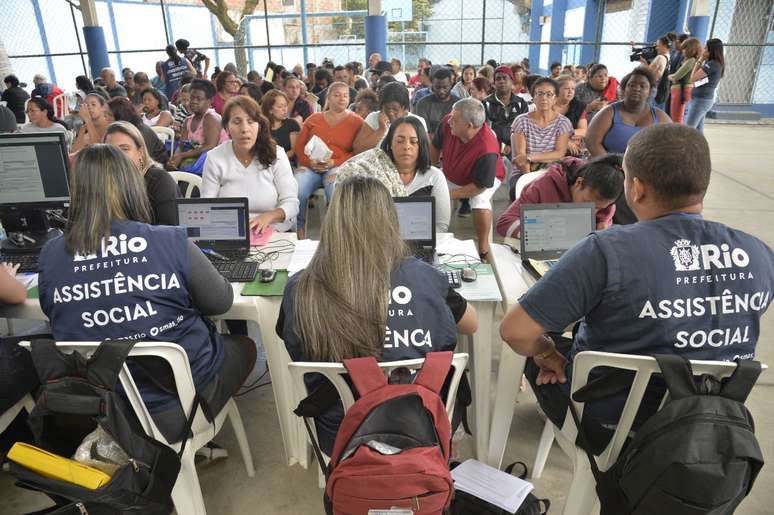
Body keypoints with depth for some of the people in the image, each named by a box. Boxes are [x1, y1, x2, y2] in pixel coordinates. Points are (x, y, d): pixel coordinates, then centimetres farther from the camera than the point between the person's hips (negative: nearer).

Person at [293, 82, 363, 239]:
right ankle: (298, 230, -9)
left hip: (338, 167, -2)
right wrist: (309, 161, -5)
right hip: (310, 166, 2)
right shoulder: (313, 119, 20)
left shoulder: (356, 121, 12)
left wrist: (334, 162, -10)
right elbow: (298, 146, 15)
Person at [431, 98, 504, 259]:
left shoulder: (487, 150, -41)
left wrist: (450, 195, -27)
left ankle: (483, 247, -13)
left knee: (479, 202, -35)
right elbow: (435, 146, -6)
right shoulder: (447, 122, -27)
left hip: (485, 179, -6)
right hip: (451, 176, 6)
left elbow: (480, 186, -31)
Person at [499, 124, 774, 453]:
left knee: (535, 347, 20)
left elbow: (515, 331, -27)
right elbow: (740, 328, 9)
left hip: (607, 425, -5)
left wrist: (545, 354, -6)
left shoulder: (605, 252, -30)